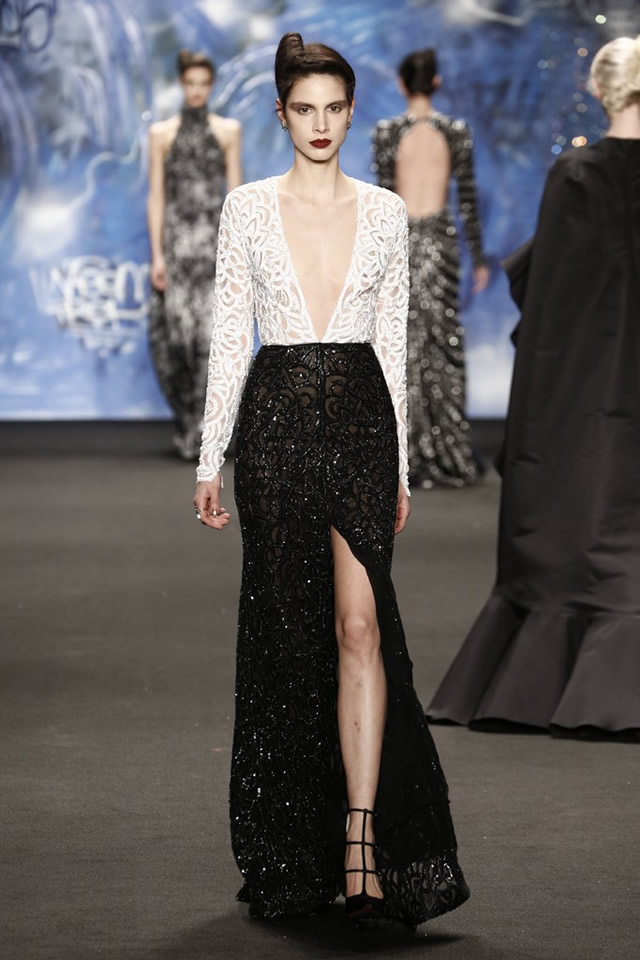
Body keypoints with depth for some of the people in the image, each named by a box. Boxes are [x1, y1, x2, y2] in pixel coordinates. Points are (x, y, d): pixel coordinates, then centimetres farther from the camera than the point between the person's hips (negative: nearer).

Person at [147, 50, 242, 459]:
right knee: (174, 331, -5)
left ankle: (199, 429, -6)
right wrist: (157, 254, -2)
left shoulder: (228, 130, 9)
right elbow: (156, 195, 6)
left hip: (216, 239, 0)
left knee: (212, 332, -10)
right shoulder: (162, 133, 8)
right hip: (176, 238, 0)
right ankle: (189, 420, 14)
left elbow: (235, 191, 7)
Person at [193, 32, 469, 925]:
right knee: (287, 629, 5)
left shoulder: (385, 212, 6)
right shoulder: (248, 208, 3)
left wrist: (400, 466, 7)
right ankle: (292, 852, 17)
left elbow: (392, 343, 8)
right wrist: (210, 459, -2)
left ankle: (361, 832, -14)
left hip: (361, 420, 0)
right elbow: (229, 339, 3)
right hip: (276, 420, 0)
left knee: (359, 621, -13)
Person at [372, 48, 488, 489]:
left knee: (405, 342, 5)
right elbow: (469, 197, 2)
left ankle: (409, 454, 4)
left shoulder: (387, 132, -4)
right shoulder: (457, 132, 0)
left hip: (399, 239, -1)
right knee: (442, 341, 5)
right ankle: (448, 453, 6)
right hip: (440, 238, 1)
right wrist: (479, 258, 9)